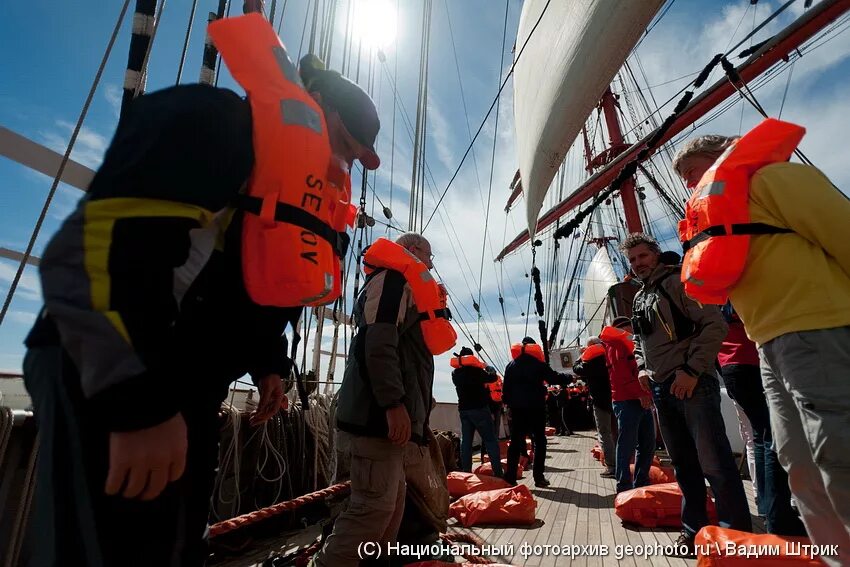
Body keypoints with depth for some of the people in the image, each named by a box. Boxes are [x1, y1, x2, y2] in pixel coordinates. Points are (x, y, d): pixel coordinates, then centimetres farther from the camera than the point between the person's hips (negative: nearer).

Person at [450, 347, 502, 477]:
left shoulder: (455, 373, 7)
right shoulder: (476, 370, -9)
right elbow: (493, 378, 0)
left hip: (464, 409, 6)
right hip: (479, 408, -5)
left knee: (466, 441, 7)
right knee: (490, 440, -1)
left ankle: (465, 472, 7)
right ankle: (498, 472, -4)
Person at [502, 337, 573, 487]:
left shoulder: (511, 365, 9)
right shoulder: (538, 363, 0)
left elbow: (506, 387, 8)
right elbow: (554, 378, 0)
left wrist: (508, 403, 13)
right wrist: (569, 377, 16)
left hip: (517, 407, 3)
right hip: (536, 406, -2)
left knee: (515, 441, 5)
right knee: (539, 441, 7)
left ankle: (510, 477, 3)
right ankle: (538, 477, 6)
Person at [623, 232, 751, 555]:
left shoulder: (678, 282, -5)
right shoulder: (638, 299, 17)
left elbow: (715, 325, -14)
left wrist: (692, 370, -18)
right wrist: (642, 367, 8)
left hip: (692, 384, -7)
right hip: (661, 390, 8)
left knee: (715, 462, -5)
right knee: (683, 464, 15)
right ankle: (694, 529, 26)